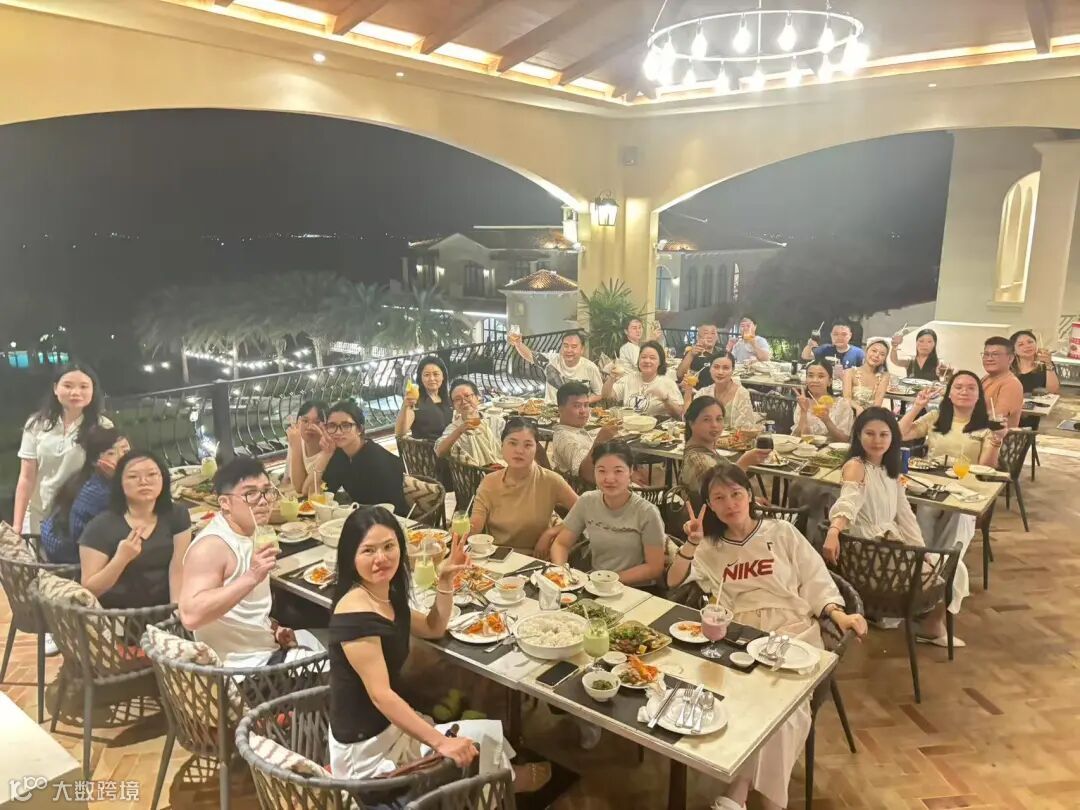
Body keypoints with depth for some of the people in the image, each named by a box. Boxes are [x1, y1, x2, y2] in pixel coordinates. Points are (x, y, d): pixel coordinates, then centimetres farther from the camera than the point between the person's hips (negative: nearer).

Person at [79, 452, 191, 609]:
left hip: (163, 610, 2)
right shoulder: (100, 527, -8)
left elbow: (178, 571, -4)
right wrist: (122, 558, -24)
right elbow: (88, 589, -9)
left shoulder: (176, 515, 0)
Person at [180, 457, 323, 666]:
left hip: (267, 645, 9)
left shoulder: (250, 533, 6)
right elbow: (191, 616, -35)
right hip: (242, 663, -9)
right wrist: (251, 577, -40)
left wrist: (274, 628, 3)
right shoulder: (210, 546, -22)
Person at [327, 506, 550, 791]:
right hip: (367, 750, -8)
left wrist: (445, 580, 0)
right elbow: (380, 694, -29)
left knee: (488, 733, 15)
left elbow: (433, 629, 15)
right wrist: (440, 743, -29)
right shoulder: (355, 613, -27)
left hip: (386, 728, 8)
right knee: (484, 740, 7)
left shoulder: (386, 596, 2)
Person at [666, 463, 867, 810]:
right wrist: (691, 544, -7)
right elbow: (674, 583, 7)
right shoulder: (711, 547, 17)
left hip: (794, 634, -1)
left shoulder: (782, 532, 11)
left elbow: (815, 581, 9)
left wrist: (839, 614, -10)